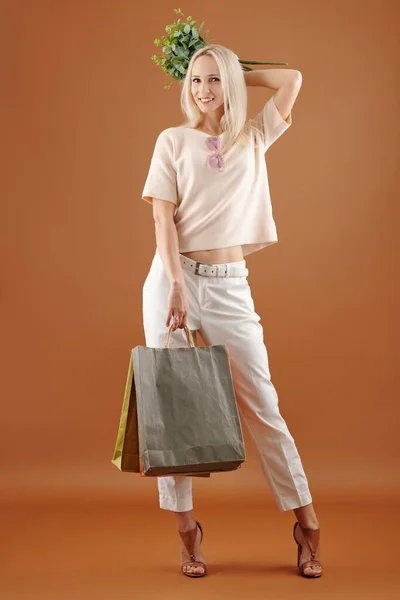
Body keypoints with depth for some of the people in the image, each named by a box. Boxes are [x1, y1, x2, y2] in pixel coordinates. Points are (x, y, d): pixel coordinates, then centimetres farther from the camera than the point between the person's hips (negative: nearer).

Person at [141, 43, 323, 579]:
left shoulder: (254, 139, 12)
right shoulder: (173, 141, 7)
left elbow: (292, 79, 6)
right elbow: (163, 219, -2)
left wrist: (236, 73, 16)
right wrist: (178, 287, -13)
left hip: (230, 286, 0)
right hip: (174, 278, 0)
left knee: (261, 405, -1)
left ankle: (307, 524, 9)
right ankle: (187, 530, 10)